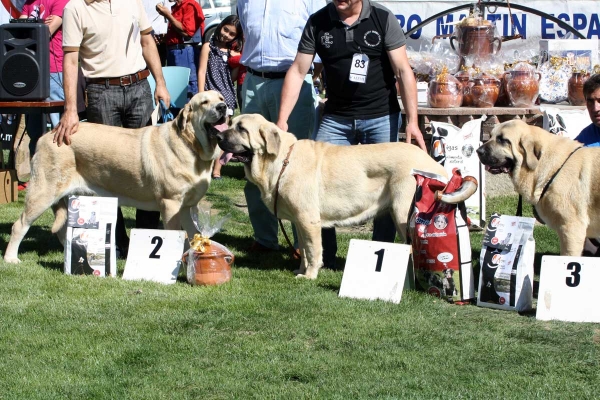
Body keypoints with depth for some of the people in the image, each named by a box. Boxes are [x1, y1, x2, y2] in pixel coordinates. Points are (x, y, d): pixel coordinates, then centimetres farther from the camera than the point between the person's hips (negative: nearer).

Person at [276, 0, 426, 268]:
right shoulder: (318, 23, -1)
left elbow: (403, 71, -7)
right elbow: (297, 72, 0)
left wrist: (412, 120, -15)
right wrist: (282, 119, -9)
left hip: (381, 118, -2)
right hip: (335, 119, 2)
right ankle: (324, 259, 9)